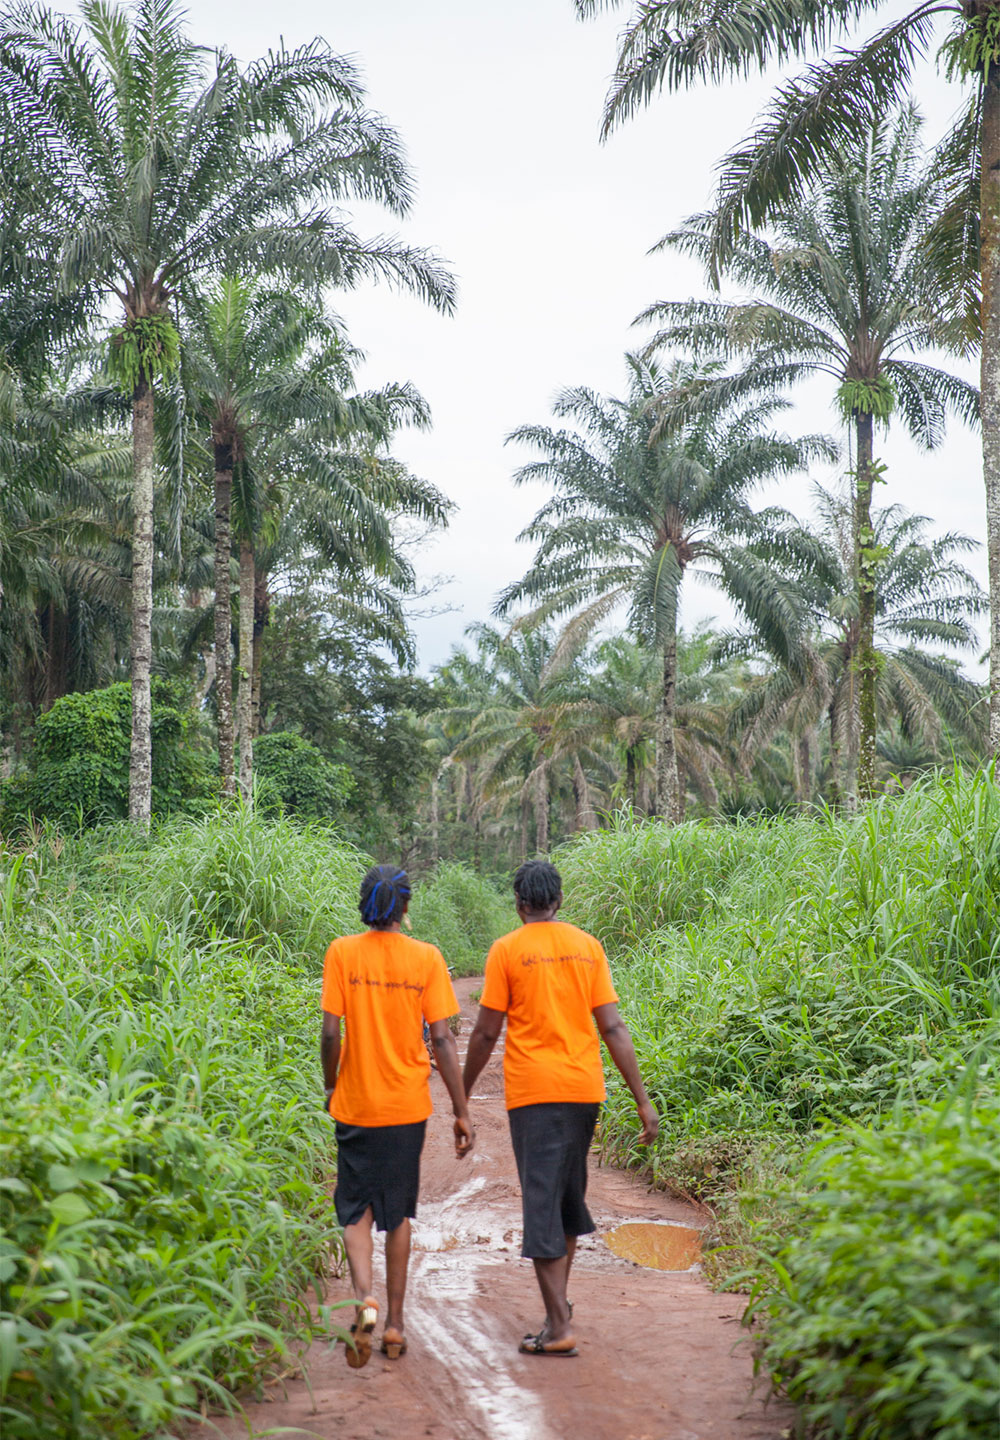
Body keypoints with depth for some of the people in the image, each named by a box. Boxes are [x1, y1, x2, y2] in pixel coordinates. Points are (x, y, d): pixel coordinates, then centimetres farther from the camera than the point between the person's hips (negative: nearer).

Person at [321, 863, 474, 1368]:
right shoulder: (426, 957, -5)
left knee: (356, 1209, 8)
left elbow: (331, 1032, -8)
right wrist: (461, 1112, -1)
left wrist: (330, 1086, 10)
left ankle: (364, 1297, -16)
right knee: (398, 1212, 14)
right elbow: (442, 1040, -6)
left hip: (356, 1103, -1)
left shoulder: (342, 953, -6)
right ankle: (395, 1323, 18)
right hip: (407, 1104, 1)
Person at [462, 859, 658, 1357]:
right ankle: (558, 1304, 29)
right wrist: (643, 1101, 3)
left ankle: (559, 1327, -6)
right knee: (570, 1196, 20)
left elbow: (486, 1033, -4)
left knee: (541, 1204, -2)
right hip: (585, 1090, 4)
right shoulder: (587, 946, 6)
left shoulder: (506, 950, -3)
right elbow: (613, 1027, 1)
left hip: (532, 1091, -4)